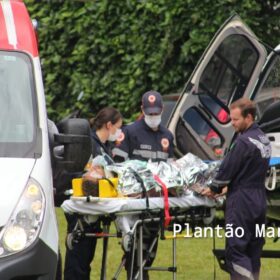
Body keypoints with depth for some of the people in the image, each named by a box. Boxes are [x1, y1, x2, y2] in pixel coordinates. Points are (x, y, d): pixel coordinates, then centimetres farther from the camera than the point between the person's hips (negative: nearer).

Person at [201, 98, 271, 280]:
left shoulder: (244, 141, -17)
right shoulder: (264, 140, 12)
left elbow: (228, 168, -13)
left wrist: (214, 189, 4)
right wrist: (230, 186, 17)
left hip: (242, 201, -9)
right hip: (260, 200, 9)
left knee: (236, 250, -8)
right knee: (254, 249, 12)